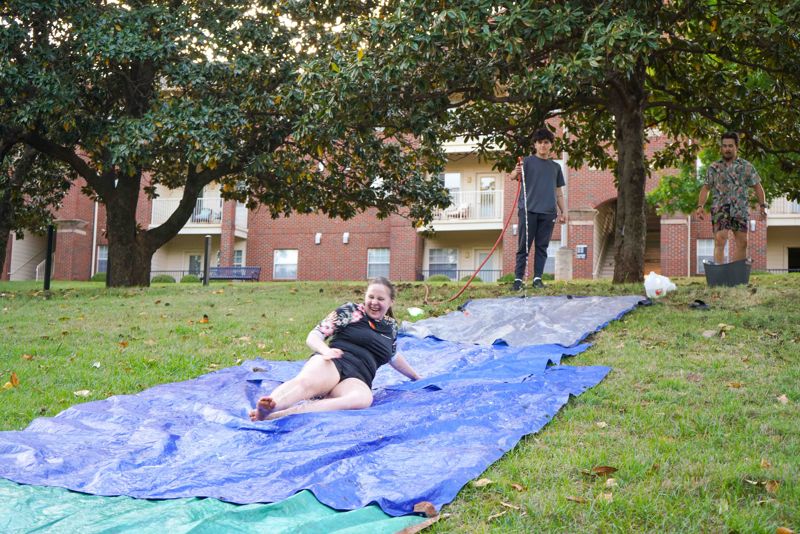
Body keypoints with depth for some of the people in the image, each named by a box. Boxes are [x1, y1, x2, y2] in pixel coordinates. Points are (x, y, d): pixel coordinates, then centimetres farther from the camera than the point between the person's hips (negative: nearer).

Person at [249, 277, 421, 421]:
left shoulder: (390, 326, 25)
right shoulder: (350, 311, 12)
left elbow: (393, 356, 45)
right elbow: (313, 336, 5)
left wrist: (415, 376, 54)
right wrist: (326, 350, -17)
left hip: (357, 379, 1)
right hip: (332, 362, -1)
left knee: (363, 399, -40)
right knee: (307, 381, -41)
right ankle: (267, 407, -71)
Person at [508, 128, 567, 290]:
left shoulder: (556, 167, 18)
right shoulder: (528, 161, 5)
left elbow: (558, 192, 21)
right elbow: (512, 176, -10)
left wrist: (563, 211, 12)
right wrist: (515, 172, -33)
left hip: (548, 212, 4)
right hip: (528, 210, -3)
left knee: (542, 247, 4)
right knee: (524, 246, -3)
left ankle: (538, 278, 7)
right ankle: (518, 278, -1)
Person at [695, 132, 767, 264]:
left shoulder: (746, 166, 8)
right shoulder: (714, 167, 8)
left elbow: (757, 187, 10)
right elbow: (706, 188, 8)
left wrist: (762, 206, 1)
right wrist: (700, 206, -5)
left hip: (740, 211, 2)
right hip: (720, 210, -2)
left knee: (742, 244, 3)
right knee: (719, 242, -14)